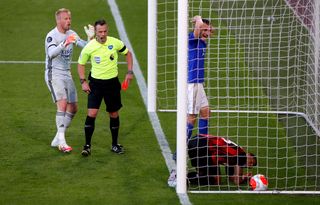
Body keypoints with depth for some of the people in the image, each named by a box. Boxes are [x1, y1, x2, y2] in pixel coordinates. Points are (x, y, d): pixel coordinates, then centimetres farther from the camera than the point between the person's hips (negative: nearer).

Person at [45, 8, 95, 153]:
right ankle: (61, 142, -23)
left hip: (67, 75, 8)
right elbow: (51, 53, -35)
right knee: (62, 104, -22)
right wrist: (64, 44, -50)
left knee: (73, 108, 8)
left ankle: (57, 139, 19)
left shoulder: (71, 34, 7)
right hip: (54, 74, -8)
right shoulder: (52, 36, -16)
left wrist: (91, 38, -16)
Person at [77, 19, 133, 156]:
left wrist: (129, 72, 2)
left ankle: (115, 144, 24)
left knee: (114, 114, 9)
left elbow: (127, 53, 10)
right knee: (92, 113, -13)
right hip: (96, 82, -2)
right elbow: (81, 64, 5)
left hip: (112, 82, 2)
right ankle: (87, 145, -4)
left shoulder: (115, 43, -7)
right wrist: (83, 82, -5)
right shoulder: (89, 47, -10)